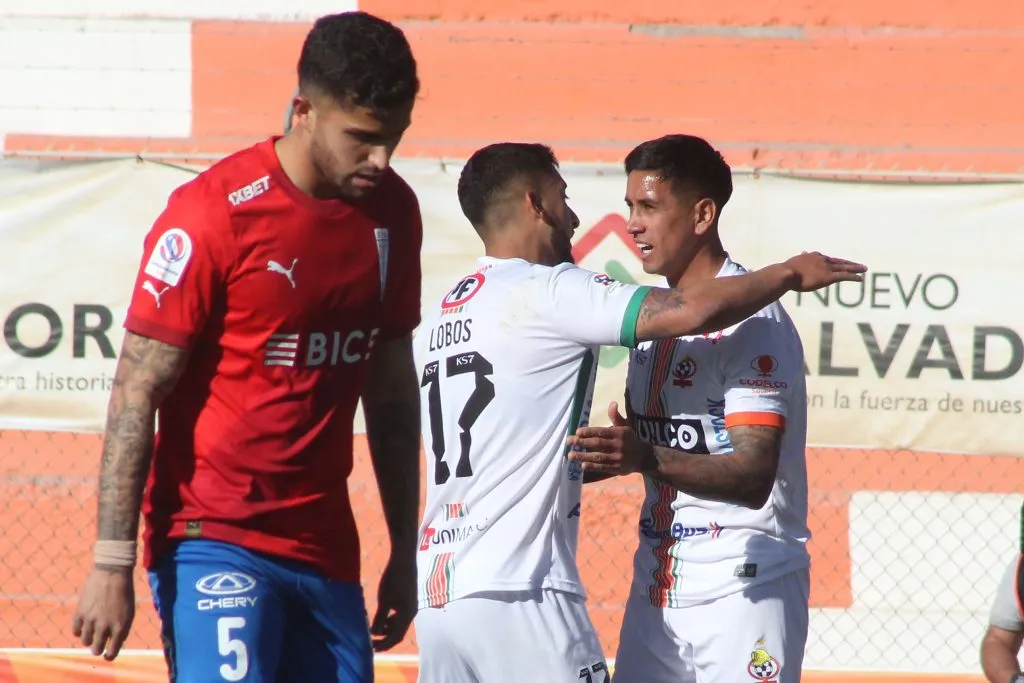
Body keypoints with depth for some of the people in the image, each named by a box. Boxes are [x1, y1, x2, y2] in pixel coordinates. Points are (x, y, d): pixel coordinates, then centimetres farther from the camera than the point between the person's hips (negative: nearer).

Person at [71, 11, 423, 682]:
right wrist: (112, 564, -14)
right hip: (215, 543, -6)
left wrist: (405, 552, 19)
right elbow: (137, 393, -10)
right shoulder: (213, 213, -11)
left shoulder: (392, 212, 8)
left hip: (326, 548, 6)